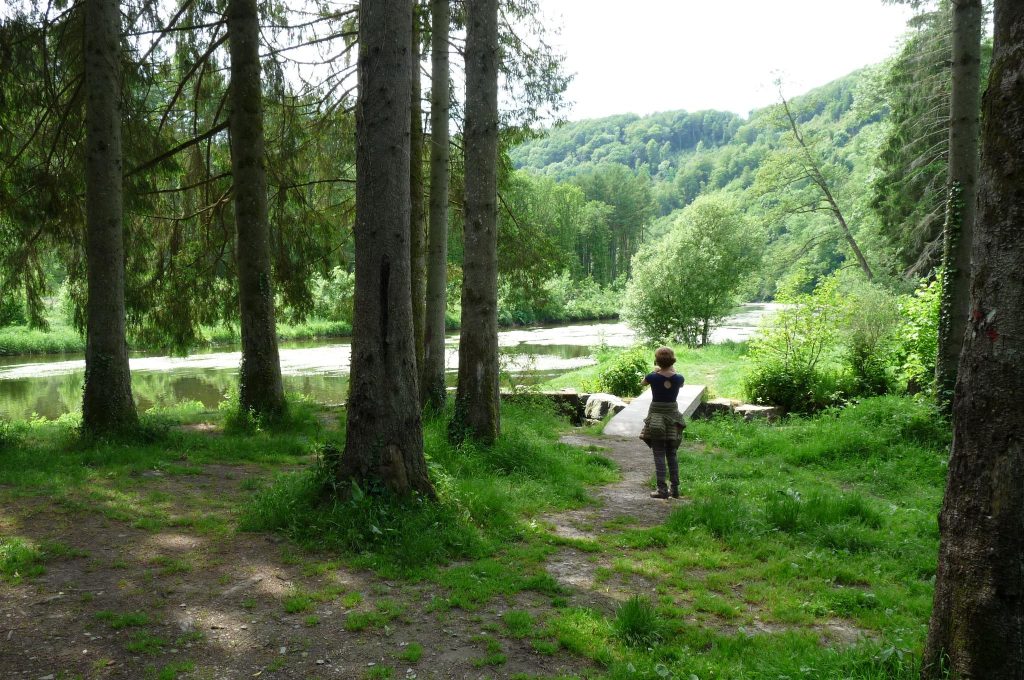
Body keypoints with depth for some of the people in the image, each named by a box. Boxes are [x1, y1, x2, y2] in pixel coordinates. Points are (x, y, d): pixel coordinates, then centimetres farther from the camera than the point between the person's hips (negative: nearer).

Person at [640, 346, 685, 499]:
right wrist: (672, 371, 28)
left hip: (656, 416, -3)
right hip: (672, 416, 3)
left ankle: (662, 489, -5)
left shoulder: (653, 377, -13)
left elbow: (643, 382, 11)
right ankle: (675, 489, 14)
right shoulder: (678, 378, -7)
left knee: (659, 454, -1)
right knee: (672, 454, 12)